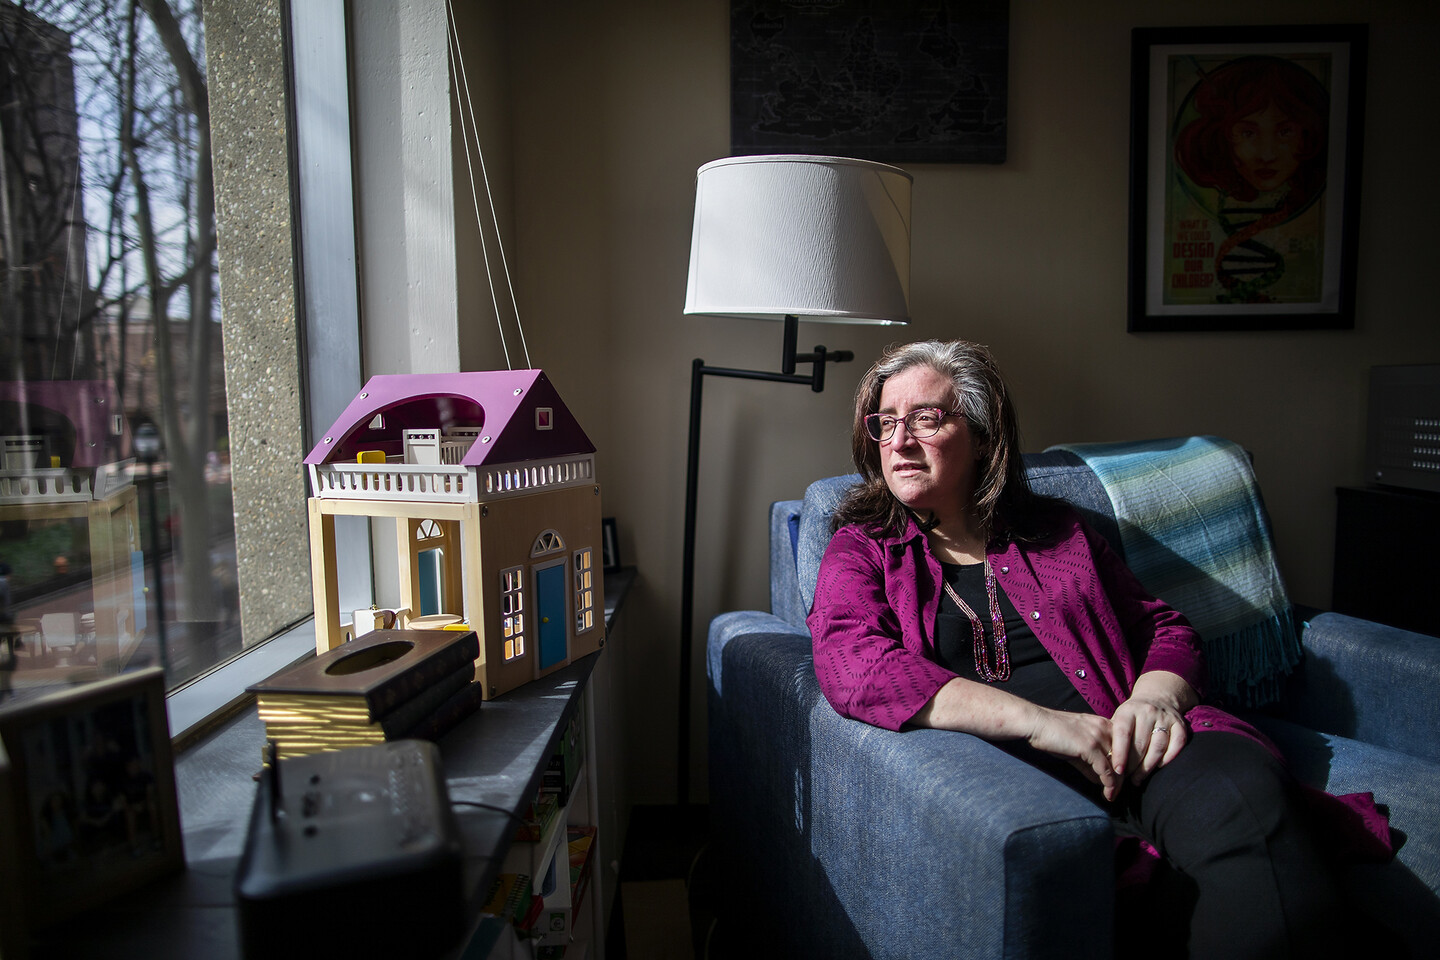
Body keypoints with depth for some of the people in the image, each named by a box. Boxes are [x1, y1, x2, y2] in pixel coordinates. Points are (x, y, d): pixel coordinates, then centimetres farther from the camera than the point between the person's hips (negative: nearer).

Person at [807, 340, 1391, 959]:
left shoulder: (1056, 529, 23)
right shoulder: (860, 550, 11)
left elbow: (1164, 627, 23)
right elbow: (852, 664, -10)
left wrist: (1156, 695, -3)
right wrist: (1039, 719, -18)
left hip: (1123, 743, 4)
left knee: (1245, 793, -31)